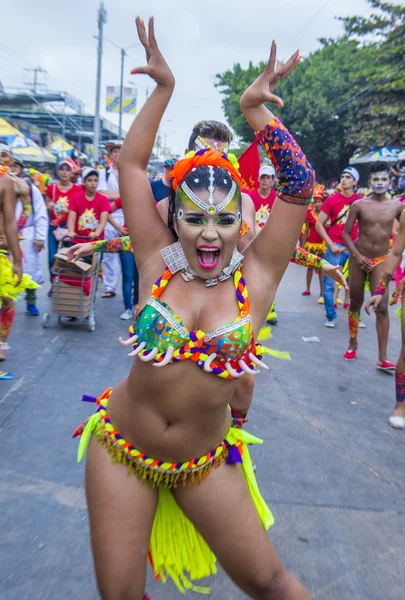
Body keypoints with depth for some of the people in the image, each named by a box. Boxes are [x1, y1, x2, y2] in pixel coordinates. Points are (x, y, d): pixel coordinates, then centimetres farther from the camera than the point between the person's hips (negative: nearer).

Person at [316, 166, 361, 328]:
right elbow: (318, 224, -2)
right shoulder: (332, 199, -2)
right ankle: (330, 316, 15)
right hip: (336, 246, -2)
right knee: (329, 283, 1)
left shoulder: (361, 201, 4)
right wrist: (331, 244, -9)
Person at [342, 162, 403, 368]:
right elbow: (346, 233, -5)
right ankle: (353, 344, 30)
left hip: (381, 260, 0)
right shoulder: (359, 205, -6)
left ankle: (382, 358, -5)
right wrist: (357, 255, -14)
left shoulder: (397, 206, -1)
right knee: (355, 303, 11)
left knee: (382, 307, -8)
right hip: (358, 258, 0)